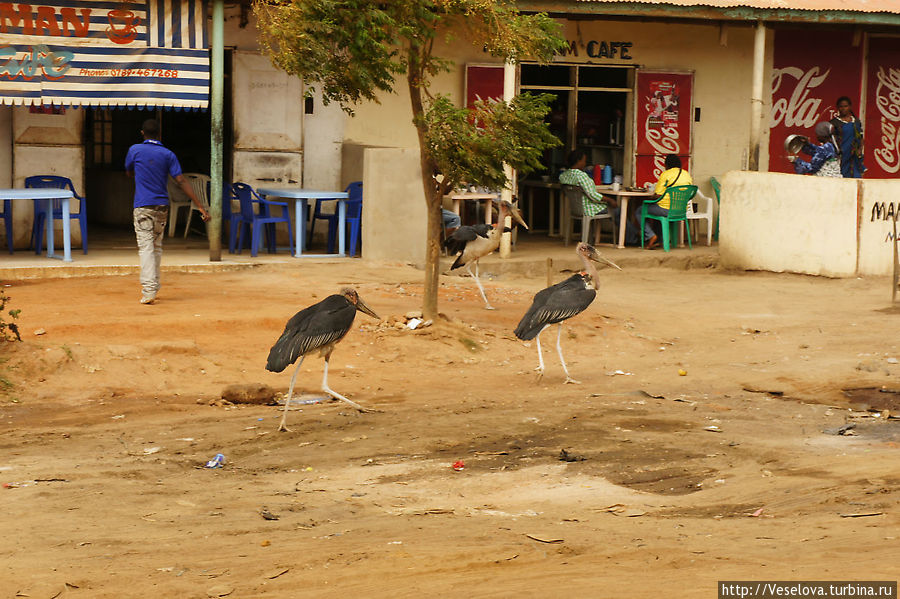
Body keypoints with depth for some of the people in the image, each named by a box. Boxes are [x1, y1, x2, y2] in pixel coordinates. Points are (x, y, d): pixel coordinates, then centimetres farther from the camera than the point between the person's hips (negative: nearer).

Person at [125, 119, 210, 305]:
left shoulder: (135, 150, -1)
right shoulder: (168, 154, 1)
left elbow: (129, 172, 18)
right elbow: (181, 181, -6)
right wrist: (200, 206, -8)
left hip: (142, 206, -3)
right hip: (162, 206, 3)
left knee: (146, 247, -8)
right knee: (157, 246, 17)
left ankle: (149, 291, -19)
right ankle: (153, 286, 24)